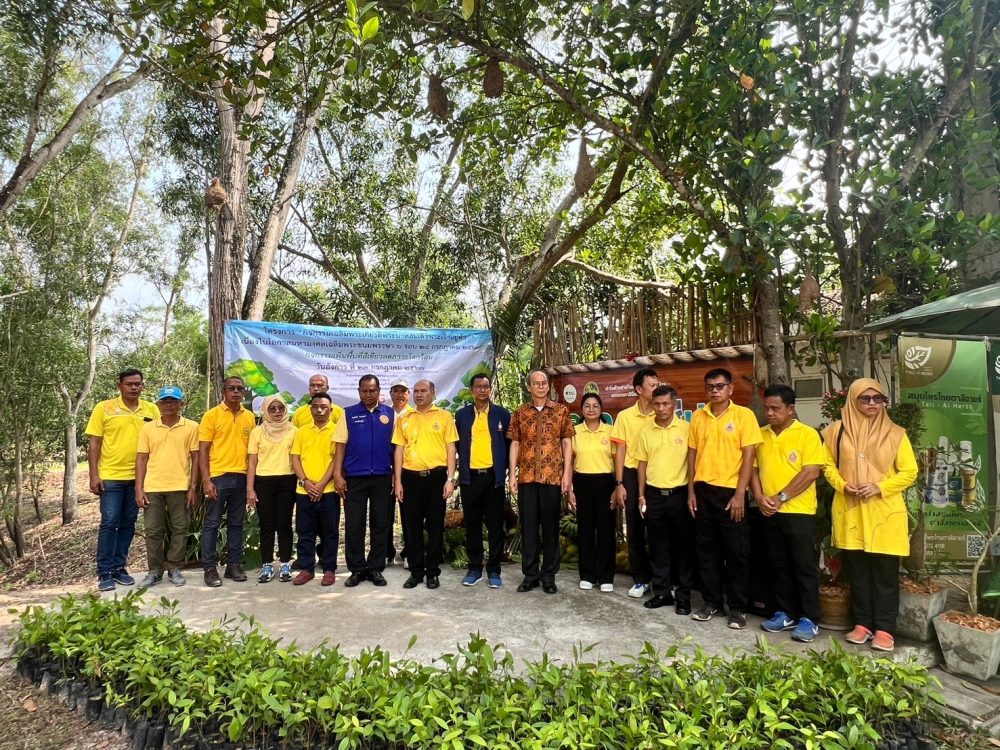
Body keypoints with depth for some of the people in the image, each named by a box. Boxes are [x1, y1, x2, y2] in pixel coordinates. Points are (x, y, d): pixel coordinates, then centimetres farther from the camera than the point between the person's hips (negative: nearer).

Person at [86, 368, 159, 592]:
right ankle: (105, 572, 7)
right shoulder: (104, 408, -2)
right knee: (109, 522, -2)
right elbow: (94, 443, -2)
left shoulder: (151, 409, 4)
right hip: (110, 476, -3)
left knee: (128, 523, 9)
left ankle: (119, 567, 20)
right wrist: (94, 475, -8)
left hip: (138, 477, 3)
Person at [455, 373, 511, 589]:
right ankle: (474, 568, 20)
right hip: (470, 476, 1)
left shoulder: (502, 414, 3)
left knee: (495, 526, 4)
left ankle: (494, 570, 14)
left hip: (494, 476, -1)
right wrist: (461, 468, 6)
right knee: (472, 525, 8)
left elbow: (509, 444, 6)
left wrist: (503, 470, 2)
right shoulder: (462, 414, 7)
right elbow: (458, 444, 12)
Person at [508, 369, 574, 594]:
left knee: (551, 526, 6)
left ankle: (548, 576, 17)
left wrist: (567, 474, -5)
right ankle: (530, 574, 17)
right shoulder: (520, 413, 7)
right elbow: (514, 444, 7)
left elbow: (567, 443, 2)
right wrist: (512, 474, 0)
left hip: (552, 476, -1)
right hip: (526, 477, 1)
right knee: (528, 526, 7)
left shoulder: (561, 411, 3)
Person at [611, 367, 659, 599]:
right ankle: (640, 579, 18)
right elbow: (620, 451, 1)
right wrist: (619, 484, -4)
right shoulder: (625, 416, 0)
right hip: (633, 475, 0)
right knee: (635, 530, 6)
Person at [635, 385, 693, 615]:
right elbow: (642, 465, 10)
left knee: (683, 546, 6)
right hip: (654, 494, 3)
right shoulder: (646, 433, 5)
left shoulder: (687, 429, -4)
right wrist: (641, 495, 6)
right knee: (658, 546, 10)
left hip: (679, 494, -3)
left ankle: (683, 595, 17)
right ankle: (662, 592, 21)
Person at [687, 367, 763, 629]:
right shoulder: (698, 416, 7)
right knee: (706, 549, 10)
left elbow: (748, 456, -7)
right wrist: (691, 490, 4)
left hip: (730, 492, -3)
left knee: (737, 551, 4)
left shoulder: (744, 415, -4)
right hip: (703, 490, 4)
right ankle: (712, 602, 22)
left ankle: (738, 607, 16)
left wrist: (740, 494, -13)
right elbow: (692, 454, 9)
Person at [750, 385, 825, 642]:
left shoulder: (807, 434, -7)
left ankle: (809, 619, 13)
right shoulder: (761, 435, 8)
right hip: (770, 513, 5)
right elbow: (754, 468, 9)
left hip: (799, 512, -5)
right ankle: (786, 614, 24)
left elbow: (811, 473, -14)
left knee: (805, 567, 3)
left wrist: (780, 498, -16)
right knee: (780, 566, 13)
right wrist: (760, 497, -7)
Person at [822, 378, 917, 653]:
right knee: (857, 571, 9)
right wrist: (842, 486, -10)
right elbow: (828, 464, 8)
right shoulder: (838, 430, 3)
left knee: (885, 573, 3)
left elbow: (909, 471, -1)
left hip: (885, 512, -1)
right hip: (849, 511, 2)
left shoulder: (895, 433, 0)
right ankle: (862, 624, 20)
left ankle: (885, 630, 11)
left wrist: (879, 487, -13)